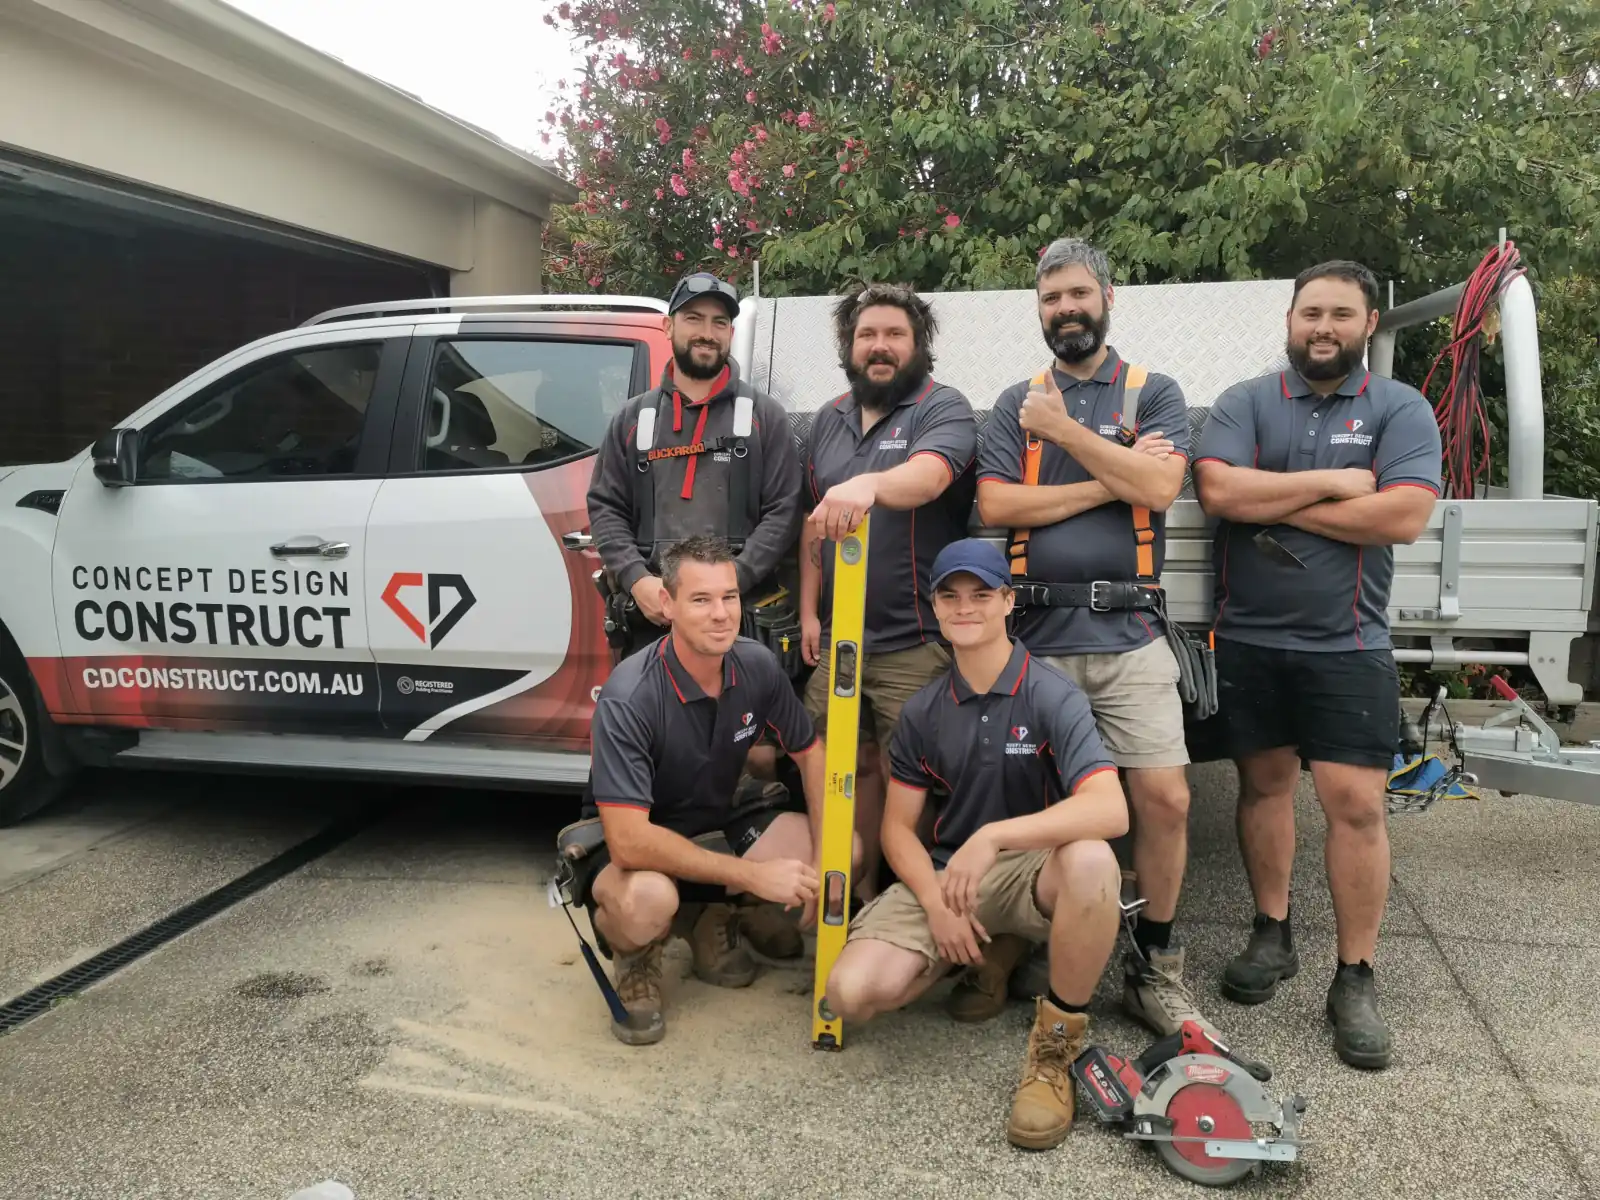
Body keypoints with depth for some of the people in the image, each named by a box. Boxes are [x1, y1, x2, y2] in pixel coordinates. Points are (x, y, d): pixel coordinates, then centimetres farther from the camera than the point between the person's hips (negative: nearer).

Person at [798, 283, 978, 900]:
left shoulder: (943, 409, -5)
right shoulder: (829, 420, 14)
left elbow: (930, 474, -28)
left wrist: (868, 484, -49)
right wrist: (808, 612, 11)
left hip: (914, 642, -6)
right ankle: (861, 894, 28)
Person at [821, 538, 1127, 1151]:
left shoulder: (1053, 696, -12)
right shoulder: (922, 711, 3)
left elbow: (1110, 809, -28)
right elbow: (898, 826, 5)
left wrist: (993, 836, -39)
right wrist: (938, 904, -12)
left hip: (1034, 869, -3)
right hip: (942, 875, 4)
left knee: (1092, 862, -40)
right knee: (853, 990, -19)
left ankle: (1056, 1042, -16)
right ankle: (990, 954, 12)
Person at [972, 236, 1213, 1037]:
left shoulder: (1154, 394, 10)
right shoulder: (1016, 404, 13)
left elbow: (1161, 487, -9)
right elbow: (994, 505, -3)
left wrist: (1065, 431, -7)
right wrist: (1112, 481, -5)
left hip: (1127, 633, 0)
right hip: (1035, 634, 1)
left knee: (1165, 797, -6)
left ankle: (1155, 967, 14)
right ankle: (1003, 957, 20)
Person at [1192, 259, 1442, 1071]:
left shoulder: (1401, 410, 2)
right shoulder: (1244, 404, 5)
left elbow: (1404, 517, -13)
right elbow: (1218, 492, -13)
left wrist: (1276, 505, -11)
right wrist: (1333, 483, -11)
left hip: (1347, 645, -1)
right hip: (1248, 640, 2)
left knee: (1355, 804, -4)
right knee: (1264, 783, 11)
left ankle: (1356, 980, 9)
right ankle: (1272, 935, 27)